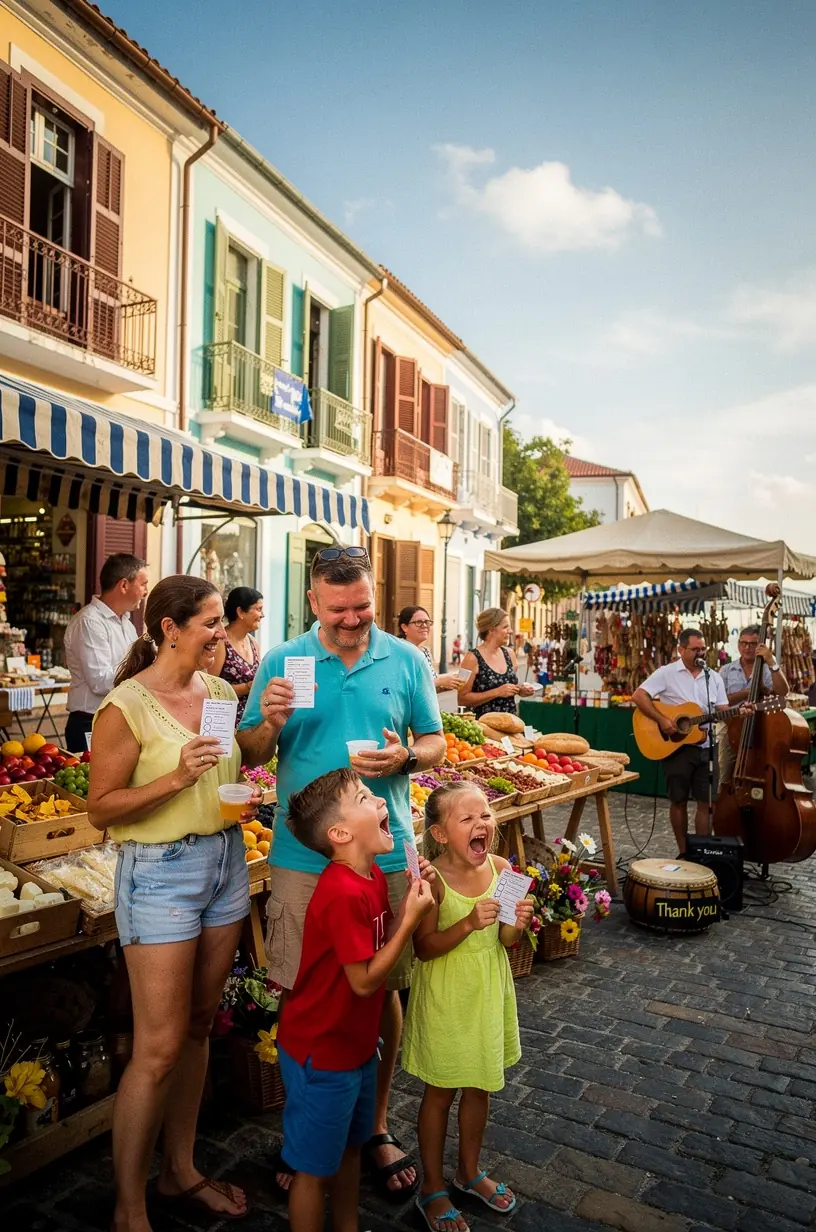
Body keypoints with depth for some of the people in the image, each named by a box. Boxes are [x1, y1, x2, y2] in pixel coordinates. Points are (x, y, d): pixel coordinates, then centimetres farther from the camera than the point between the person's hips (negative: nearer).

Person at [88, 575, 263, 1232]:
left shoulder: (221, 691, 4)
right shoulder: (126, 706, -15)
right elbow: (102, 808, -13)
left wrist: (246, 796, -1)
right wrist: (176, 777, -24)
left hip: (226, 859, 6)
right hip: (161, 873, -6)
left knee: (198, 1026, 17)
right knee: (159, 1048, 1)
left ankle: (180, 1170, 36)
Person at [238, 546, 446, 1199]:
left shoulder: (406, 660, 1)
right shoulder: (281, 661, 0)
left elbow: (435, 742, 7)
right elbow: (250, 756, 2)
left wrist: (405, 758, -15)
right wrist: (270, 722, -19)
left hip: (385, 853, 1)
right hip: (302, 856, 0)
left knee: (382, 991, 13)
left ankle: (376, 1126, 35)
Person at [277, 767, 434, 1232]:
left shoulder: (373, 877, -2)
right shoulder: (343, 893, -31)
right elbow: (365, 980, -25)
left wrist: (411, 900, -8)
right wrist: (411, 918, -24)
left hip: (356, 1043, 9)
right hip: (320, 1053, -9)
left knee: (350, 1147, 26)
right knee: (315, 1166, 12)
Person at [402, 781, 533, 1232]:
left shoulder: (500, 868, -10)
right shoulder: (433, 879, -24)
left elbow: (505, 941, 0)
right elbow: (424, 949, -19)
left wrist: (517, 924, -22)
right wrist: (468, 924, -32)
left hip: (489, 992, 5)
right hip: (445, 997, -5)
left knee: (480, 1086, 22)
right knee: (440, 1091, 13)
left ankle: (470, 1170, 46)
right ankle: (433, 1189, 36)